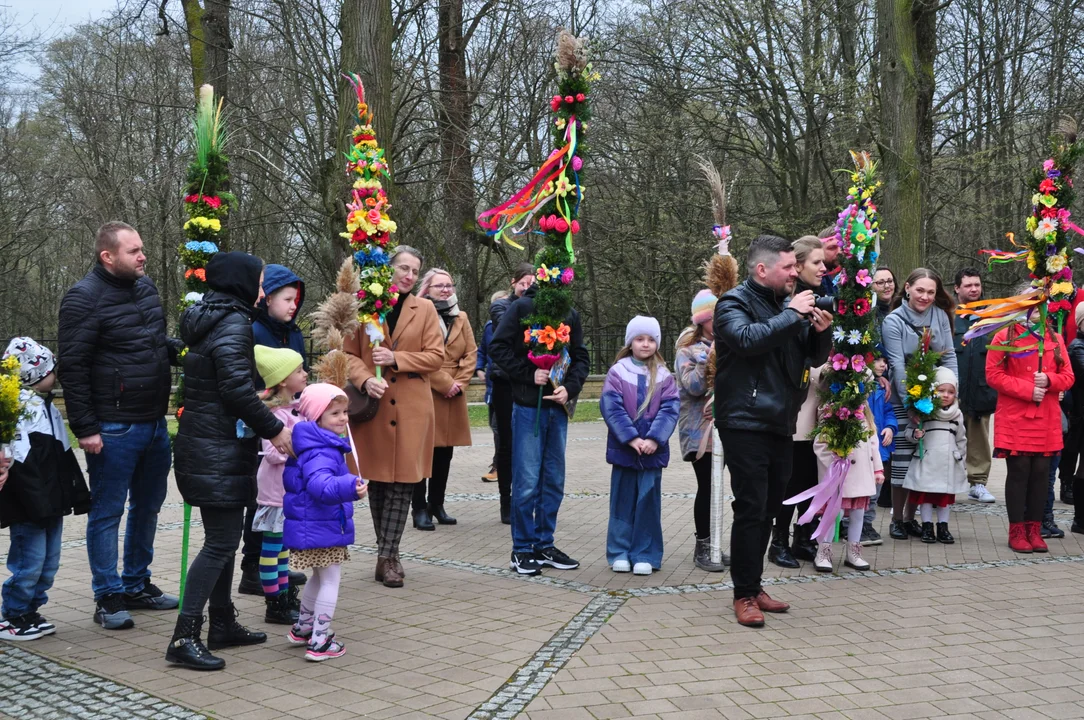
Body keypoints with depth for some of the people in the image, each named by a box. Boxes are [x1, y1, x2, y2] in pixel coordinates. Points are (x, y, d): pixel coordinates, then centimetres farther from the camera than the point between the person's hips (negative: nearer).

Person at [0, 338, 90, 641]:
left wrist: (77, 495, 20)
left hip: (51, 502, 9)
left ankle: (30, 611, 25)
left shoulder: (47, 407, 16)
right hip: (27, 506, -9)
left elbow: (64, 457, 21)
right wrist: (36, 505, -27)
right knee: (29, 563, -4)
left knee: (49, 562, 14)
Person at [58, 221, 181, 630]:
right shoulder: (85, 298, -13)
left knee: (147, 507, 17)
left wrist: (180, 349, 0)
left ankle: (137, 585, 31)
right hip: (114, 428, -8)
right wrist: (85, 428, -17)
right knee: (107, 512, 3)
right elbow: (72, 366, -15)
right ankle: (108, 597, 13)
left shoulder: (145, 286, 9)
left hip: (155, 423, 8)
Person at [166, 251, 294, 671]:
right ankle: (184, 637, -6)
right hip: (220, 451, -10)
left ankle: (223, 624, 26)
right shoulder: (234, 324, -15)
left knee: (224, 537, 17)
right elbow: (237, 389, -23)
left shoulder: (207, 321, 15)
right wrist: (274, 429, -13)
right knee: (221, 542, -7)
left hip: (205, 446, 10)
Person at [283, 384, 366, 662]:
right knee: (330, 580, -1)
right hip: (323, 529, -11)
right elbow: (320, 485, -43)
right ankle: (320, 642, 2)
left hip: (310, 527, 11)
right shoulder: (321, 454, -25)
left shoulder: (318, 448, 10)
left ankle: (302, 628, 39)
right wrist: (350, 487, -58)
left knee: (319, 578, 25)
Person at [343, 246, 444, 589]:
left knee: (402, 482, -3)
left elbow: (435, 355, -2)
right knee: (377, 480, 5)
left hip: (411, 408, 0)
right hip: (374, 406, 0)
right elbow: (350, 354, 3)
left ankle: (387, 556, 3)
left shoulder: (425, 309, 5)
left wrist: (395, 359, -14)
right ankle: (389, 553, 18)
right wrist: (364, 379, -16)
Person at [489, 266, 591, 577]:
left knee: (554, 480, 9)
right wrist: (529, 374, -13)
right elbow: (498, 347, -6)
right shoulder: (522, 307, -2)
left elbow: (581, 356, 12)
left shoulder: (571, 314, 11)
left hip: (557, 406, 5)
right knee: (527, 481, -3)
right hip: (528, 405, -5)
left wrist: (570, 388, -5)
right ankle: (522, 550, 8)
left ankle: (544, 545, 20)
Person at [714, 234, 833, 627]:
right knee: (751, 510, -7)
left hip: (780, 425, 8)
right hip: (745, 424, -7)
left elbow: (815, 357, 19)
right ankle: (744, 594, 2)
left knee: (768, 510, 12)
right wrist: (793, 315, -20)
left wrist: (821, 331, -2)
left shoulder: (787, 304, 15)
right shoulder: (734, 303, -6)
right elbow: (747, 338, -27)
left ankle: (754, 586, 23)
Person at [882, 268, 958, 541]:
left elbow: (949, 356, 4)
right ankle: (897, 519, 9)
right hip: (903, 399, -4)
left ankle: (910, 516, 18)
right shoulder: (893, 321, -8)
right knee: (903, 457, -3)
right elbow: (897, 365, -13)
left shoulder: (940, 316, 3)